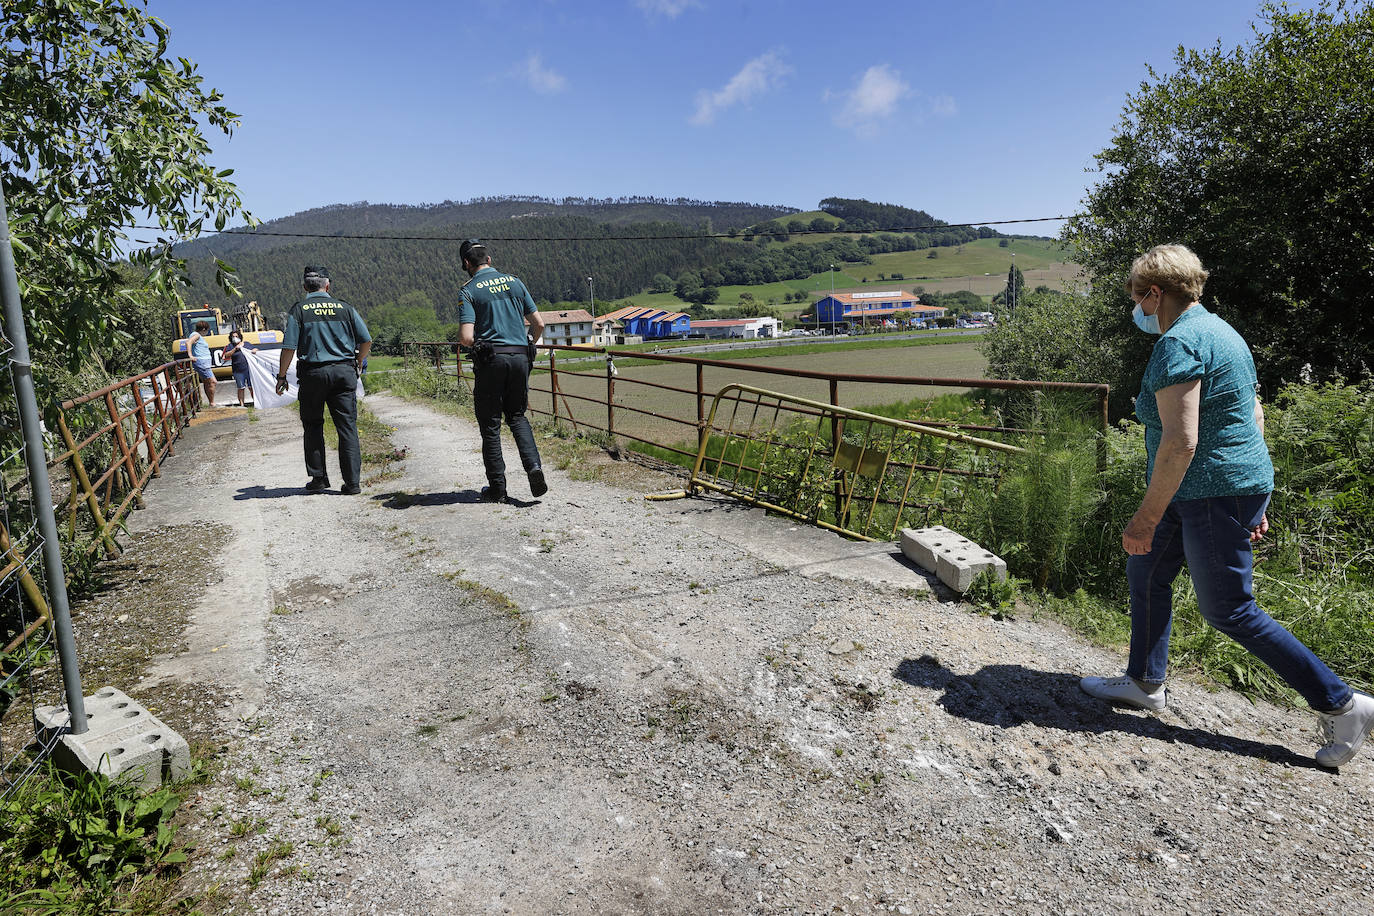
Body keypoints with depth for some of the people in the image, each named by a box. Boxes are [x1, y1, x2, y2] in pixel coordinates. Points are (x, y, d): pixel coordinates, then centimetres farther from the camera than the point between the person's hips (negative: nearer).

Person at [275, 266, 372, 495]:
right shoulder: (344, 308, 5)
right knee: (347, 427, 2)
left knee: (313, 427, 13)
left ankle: (318, 478, 16)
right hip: (344, 371, 1)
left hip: (313, 373, -1)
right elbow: (366, 341, 4)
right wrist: (356, 362, 20)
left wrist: (281, 376, 4)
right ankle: (352, 482, -1)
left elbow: (289, 347, -6)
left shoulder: (299, 309, 0)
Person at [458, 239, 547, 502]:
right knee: (517, 416, 18)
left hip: (490, 360, -4)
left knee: (490, 424, 7)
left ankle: (497, 486, 10)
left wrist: (473, 344, 9)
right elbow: (539, 324, 8)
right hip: (520, 357, 4)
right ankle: (533, 466, -3)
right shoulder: (515, 282, 9)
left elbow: (466, 338, -14)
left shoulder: (469, 290, -4)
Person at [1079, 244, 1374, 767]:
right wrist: (1254, 499, 22)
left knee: (1228, 611, 1)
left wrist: (1146, 519, -21)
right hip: (1200, 490, 11)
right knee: (1145, 573, 17)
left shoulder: (1178, 344, -19)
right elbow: (1254, 416, 18)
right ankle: (1145, 684, 28)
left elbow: (1180, 442, -27)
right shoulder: (1218, 331, 14)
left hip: (1215, 496, -11)